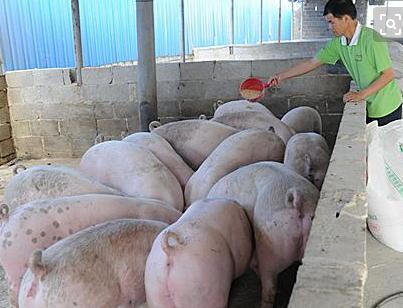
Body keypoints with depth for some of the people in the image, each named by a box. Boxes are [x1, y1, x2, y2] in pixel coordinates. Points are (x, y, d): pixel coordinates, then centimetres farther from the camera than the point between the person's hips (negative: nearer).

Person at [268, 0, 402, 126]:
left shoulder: (372, 39, -23)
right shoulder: (338, 43, -3)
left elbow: (388, 75, -19)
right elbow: (313, 62, 2)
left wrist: (361, 95, -24)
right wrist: (281, 76, 1)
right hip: (369, 108, 6)